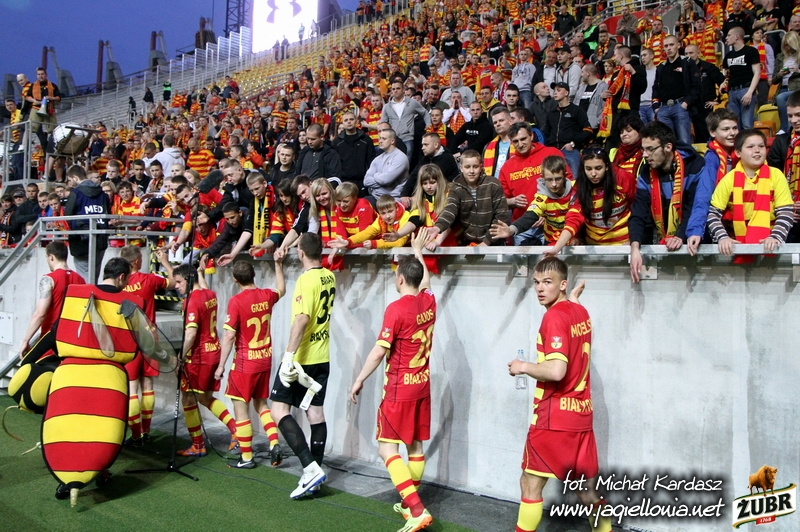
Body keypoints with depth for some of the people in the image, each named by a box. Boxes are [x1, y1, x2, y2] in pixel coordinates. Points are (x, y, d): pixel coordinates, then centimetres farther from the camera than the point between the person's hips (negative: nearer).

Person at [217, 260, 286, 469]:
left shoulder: (236, 301, -16)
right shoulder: (266, 295, 0)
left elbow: (229, 335, -16)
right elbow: (281, 290, 25)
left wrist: (221, 365, -10)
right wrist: (278, 264, 30)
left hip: (245, 363, -6)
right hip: (265, 360, 6)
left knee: (241, 409, 5)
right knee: (261, 403, 20)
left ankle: (246, 458, 11)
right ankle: (274, 443, 7)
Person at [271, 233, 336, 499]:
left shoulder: (306, 280, -17)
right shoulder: (329, 277, 8)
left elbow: (302, 318, -28)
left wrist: (289, 354, -30)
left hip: (302, 357, -8)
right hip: (322, 357, 8)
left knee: (279, 410, -4)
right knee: (316, 413, 11)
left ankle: (311, 468, -13)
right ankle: (314, 471, 17)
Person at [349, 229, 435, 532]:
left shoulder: (397, 308, -18)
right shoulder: (429, 302, 2)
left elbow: (379, 351, -18)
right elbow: (425, 282, 26)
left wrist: (359, 380, -7)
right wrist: (418, 251, 37)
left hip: (399, 389, -7)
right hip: (423, 385, 7)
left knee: (387, 448, -4)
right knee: (415, 446, 14)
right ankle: (410, 505, 26)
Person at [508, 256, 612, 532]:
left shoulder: (554, 316, -16)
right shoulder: (581, 313, 7)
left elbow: (556, 371, -25)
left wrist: (523, 367, -11)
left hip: (554, 417, -8)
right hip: (582, 414, 8)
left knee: (530, 484, 3)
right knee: (586, 487, 18)